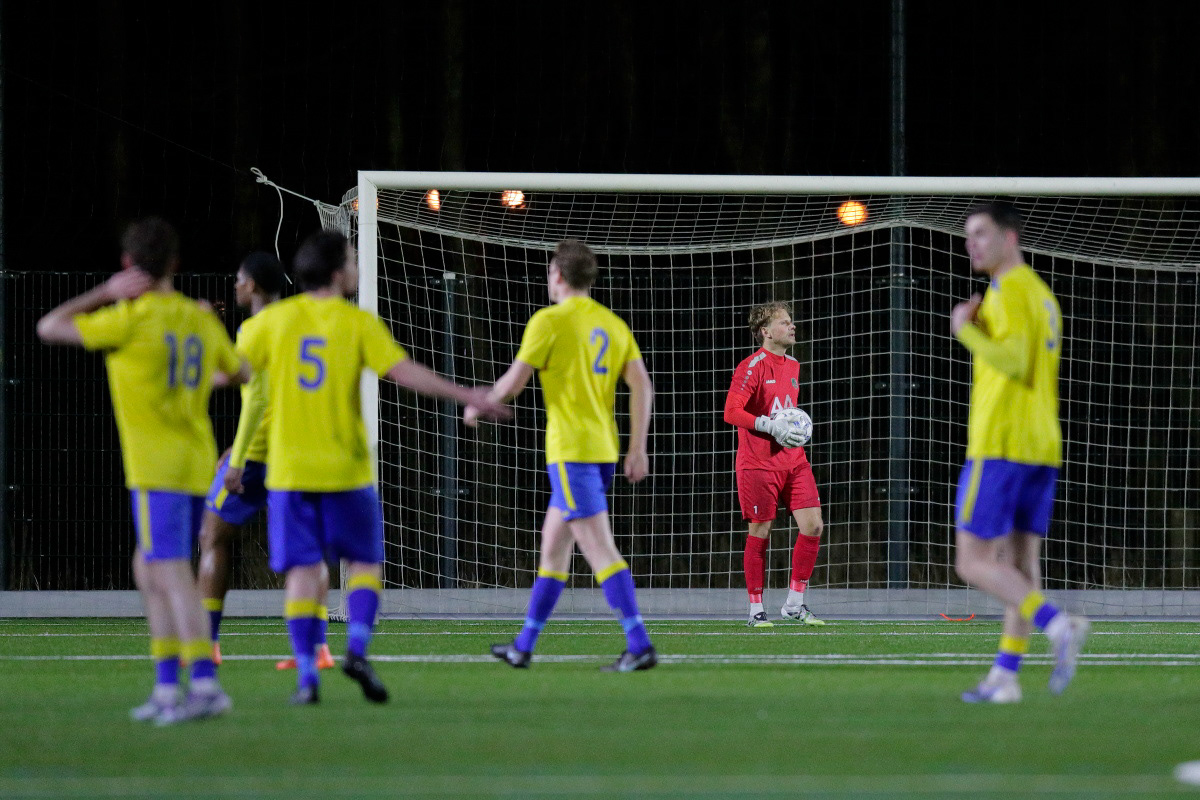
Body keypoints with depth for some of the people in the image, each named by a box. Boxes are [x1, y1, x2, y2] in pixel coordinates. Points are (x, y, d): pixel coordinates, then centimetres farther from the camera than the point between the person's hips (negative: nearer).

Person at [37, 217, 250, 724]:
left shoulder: (130, 319, -10)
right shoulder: (200, 318, 9)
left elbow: (49, 329, -2)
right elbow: (240, 373, 26)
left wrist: (104, 294, 2)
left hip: (157, 468, -7)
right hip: (197, 463, 7)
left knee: (173, 574, -11)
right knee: (149, 569, 16)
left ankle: (205, 684, -21)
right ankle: (166, 689, 14)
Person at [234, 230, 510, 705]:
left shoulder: (273, 320, 1)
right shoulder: (357, 324, -4)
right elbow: (404, 372, -11)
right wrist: (467, 397, -5)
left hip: (288, 470, 2)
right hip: (346, 470, -2)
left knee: (302, 571, 3)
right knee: (365, 562, 11)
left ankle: (306, 674, -4)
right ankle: (357, 648, -10)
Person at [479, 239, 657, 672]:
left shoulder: (550, 321, -8)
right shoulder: (613, 324, 12)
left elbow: (513, 383, -9)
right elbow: (642, 385, 6)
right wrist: (638, 450, 8)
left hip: (571, 451, -8)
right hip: (604, 450, 8)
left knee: (600, 550, -12)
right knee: (553, 544, 17)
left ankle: (639, 644, -20)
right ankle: (524, 645, 24)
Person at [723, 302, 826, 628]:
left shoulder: (792, 366, 15)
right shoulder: (752, 367, -10)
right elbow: (731, 412, -17)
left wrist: (797, 427, 11)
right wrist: (771, 426, -22)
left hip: (793, 460, 7)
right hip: (758, 463, -7)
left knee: (813, 526, -3)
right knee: (760, 532, -1)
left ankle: (795, 603, 8)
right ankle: (756, 610, 9)